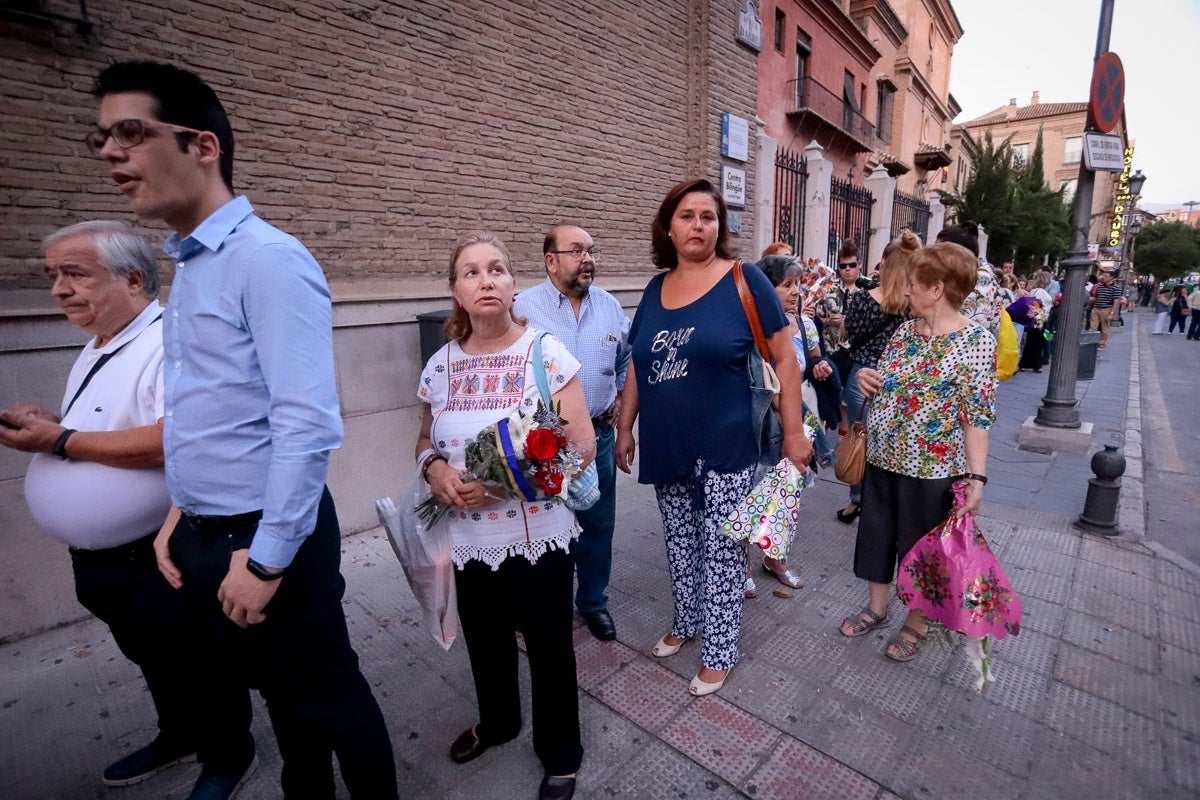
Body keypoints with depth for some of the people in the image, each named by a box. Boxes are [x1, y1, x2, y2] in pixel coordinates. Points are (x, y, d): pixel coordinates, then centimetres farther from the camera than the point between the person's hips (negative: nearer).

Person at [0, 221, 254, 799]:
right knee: (153, 663, 27)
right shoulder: (97, 349, 11)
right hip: (98, 558, 9)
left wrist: (60, 441, -23)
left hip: (157, 561, -9)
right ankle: (178, 736, 49)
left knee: (195, 669, 11)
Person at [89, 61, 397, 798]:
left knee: (329, 699, 12)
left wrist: (266, 558, -19)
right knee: (279, 693, 26)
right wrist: (182, 514, 14)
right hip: (206, 536, 8)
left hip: (268, 538, -8)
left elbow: (306, 424, -24)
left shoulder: (269, 260, -17)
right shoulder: (186, 267, 10)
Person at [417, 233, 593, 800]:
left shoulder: (546, 353, -12)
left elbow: (581, 445, -14)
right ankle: (496, 722, 55)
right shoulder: (442, 364, 0)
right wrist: (434, 467, -12)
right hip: (468, 539, 4)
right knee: (485, 643, 25)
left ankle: (560, 754, 41)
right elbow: (425, 440, 12)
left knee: (549, 649, 13)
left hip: (539, 537, -4)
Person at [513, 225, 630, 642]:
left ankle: (593, 600, 36)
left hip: (598, 435, 4)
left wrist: (621, 397, 10)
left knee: (598, 524, 15)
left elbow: (628, 357, 18)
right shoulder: (524, 307, -8)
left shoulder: (609, 305, 6)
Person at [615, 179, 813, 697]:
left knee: (721, 551, 7)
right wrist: (625, 428, 14)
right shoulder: (656, 288, 8)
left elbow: (784, 357, -5)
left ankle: (719, 652, 28)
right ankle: (686, 622, 42)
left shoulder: (744, 281, -6)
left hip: (724, 448, -4)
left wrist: (793, 432, -8)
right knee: (679, 544, 19)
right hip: (664, 448, 5)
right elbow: (637, 364, 14)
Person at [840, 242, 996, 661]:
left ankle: (916, 623, 36)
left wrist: (976, 476, -19)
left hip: (932, 469, -6)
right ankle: (876, 607, 40)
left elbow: (978, 415, -15)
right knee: (877, 535, 18)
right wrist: (866, 377, -6)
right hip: (882, 459, 6)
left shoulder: (975, 341, -15)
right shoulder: (905, 329, 4)